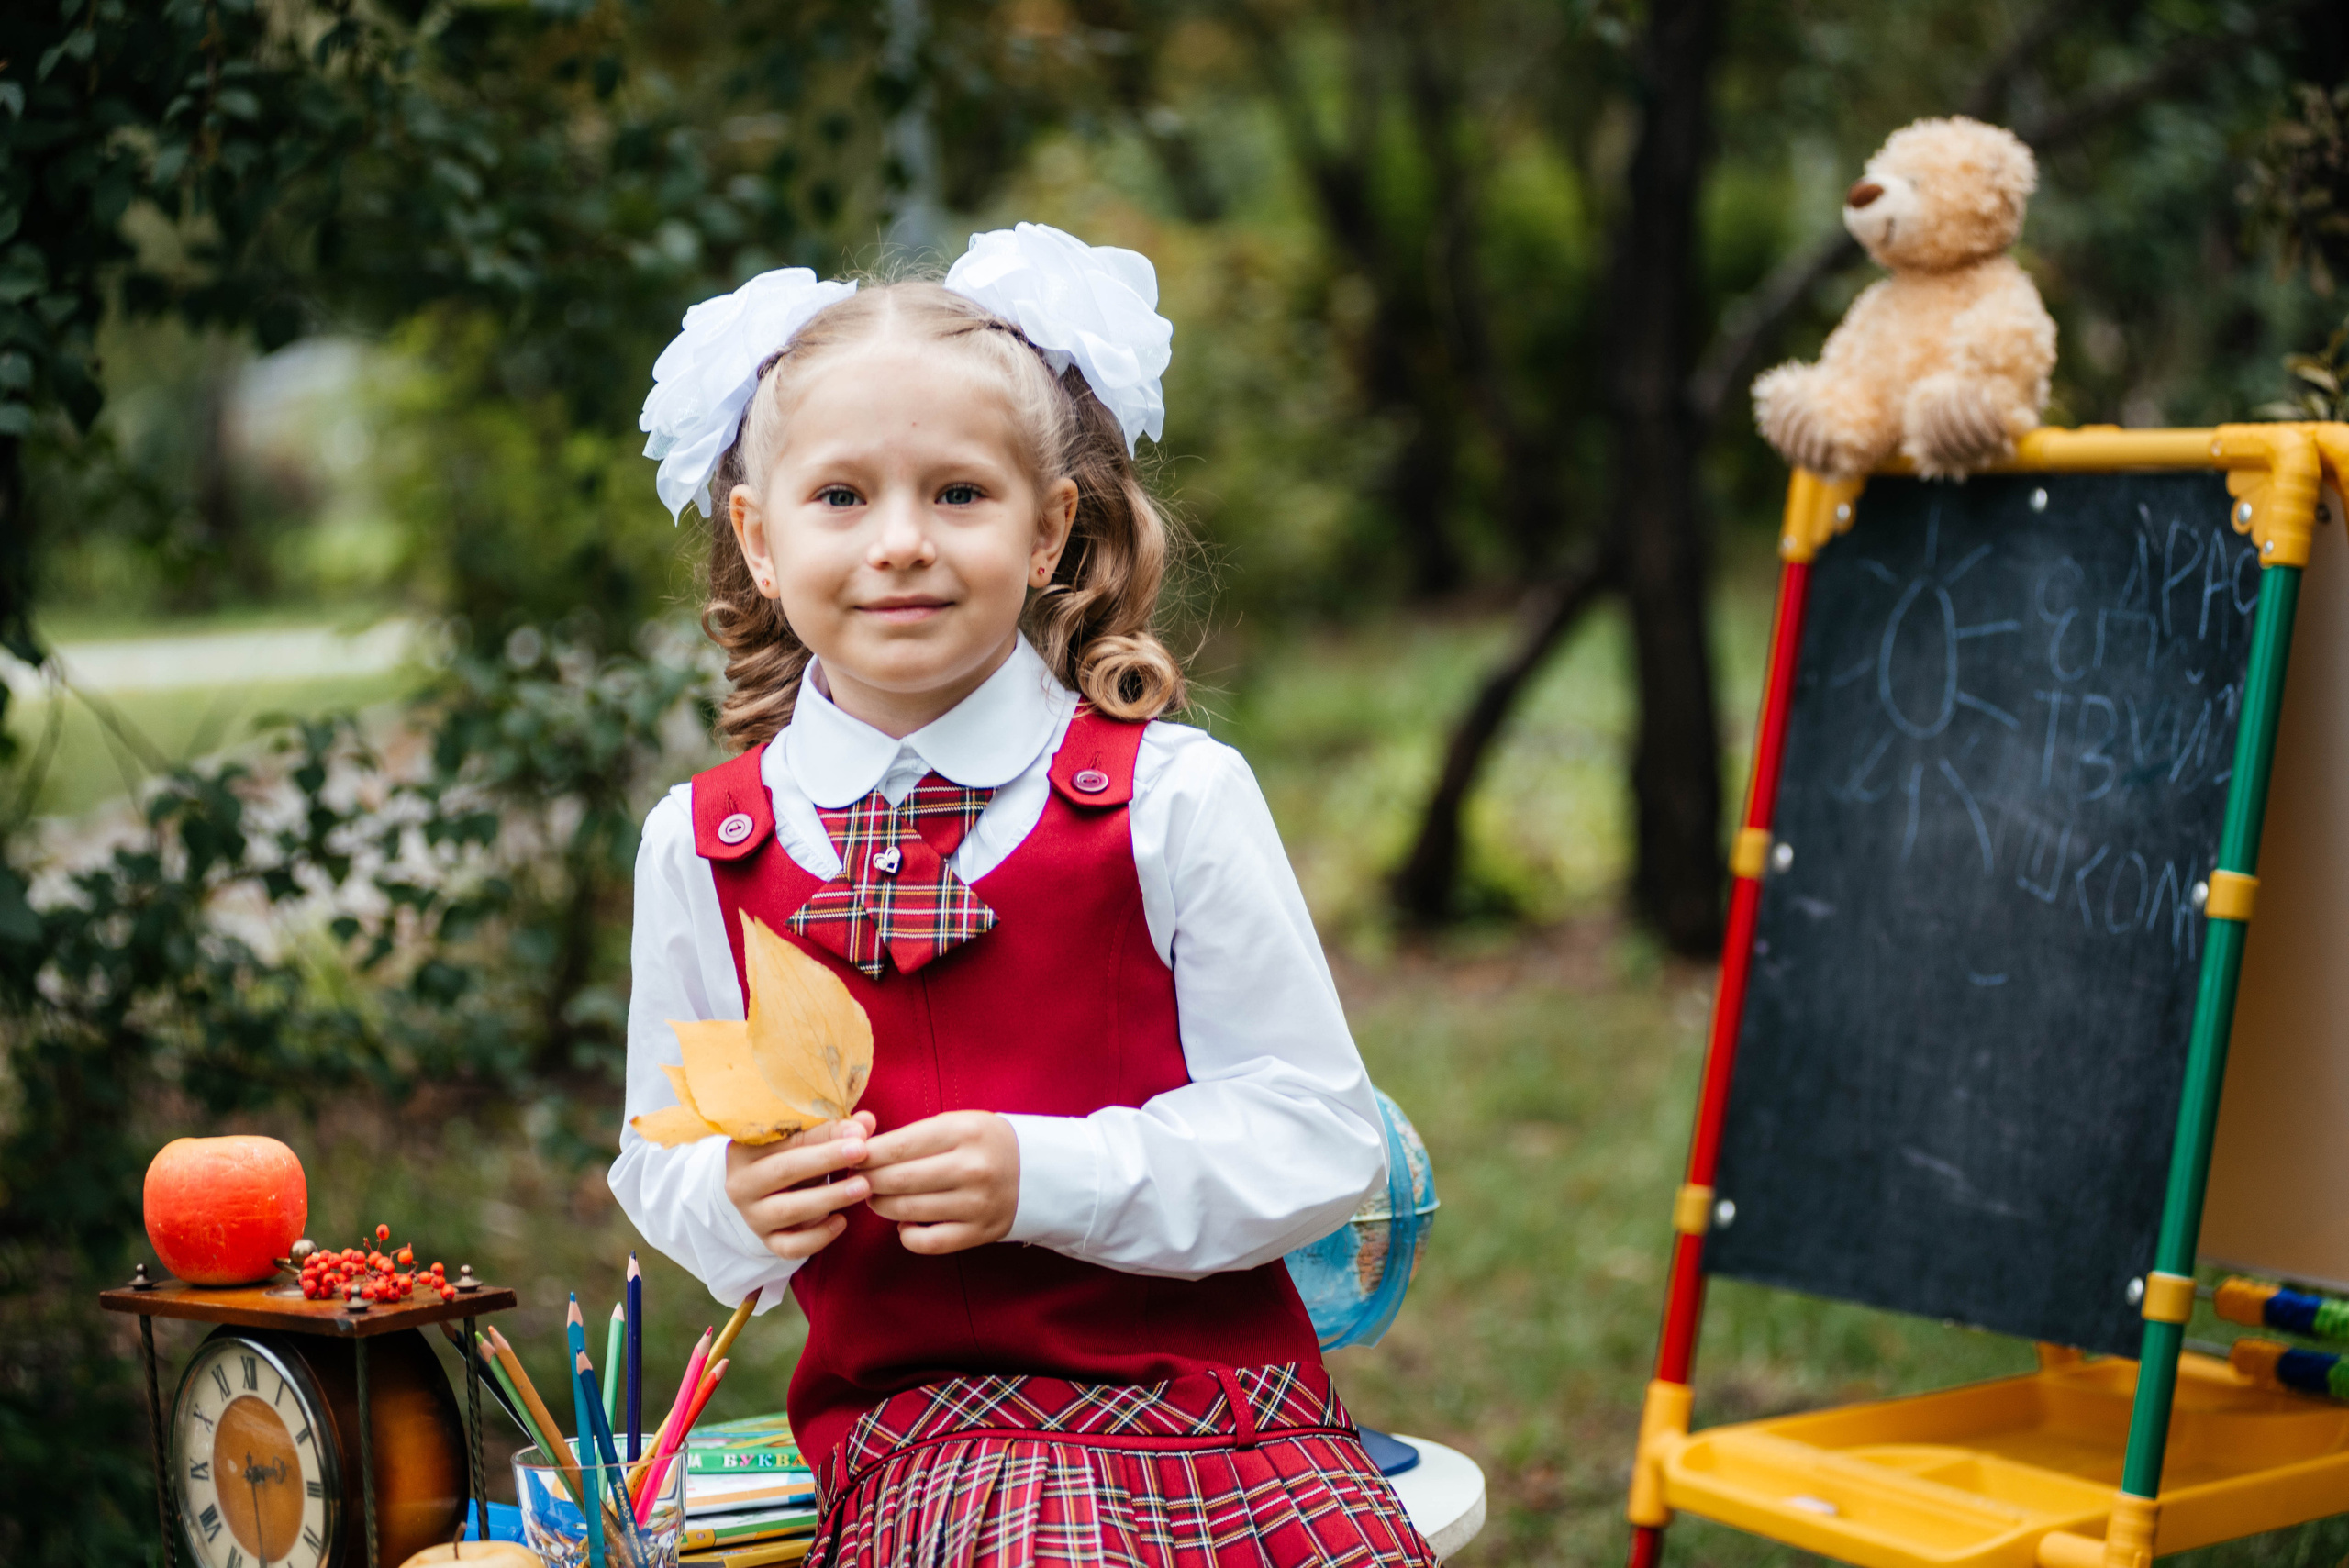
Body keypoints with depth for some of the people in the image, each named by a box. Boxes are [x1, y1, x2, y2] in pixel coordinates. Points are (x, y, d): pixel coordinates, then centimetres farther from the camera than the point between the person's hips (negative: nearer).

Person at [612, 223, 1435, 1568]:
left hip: (1206, 1382, 1)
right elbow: (660, 1159, 14)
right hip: (905, 1423, 0)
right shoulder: (703, 848, 5)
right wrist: (736, 1199, -10)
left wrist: (1045, 1175, -16)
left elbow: (1323, 1139, -4)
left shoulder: (1174, 796, -2)